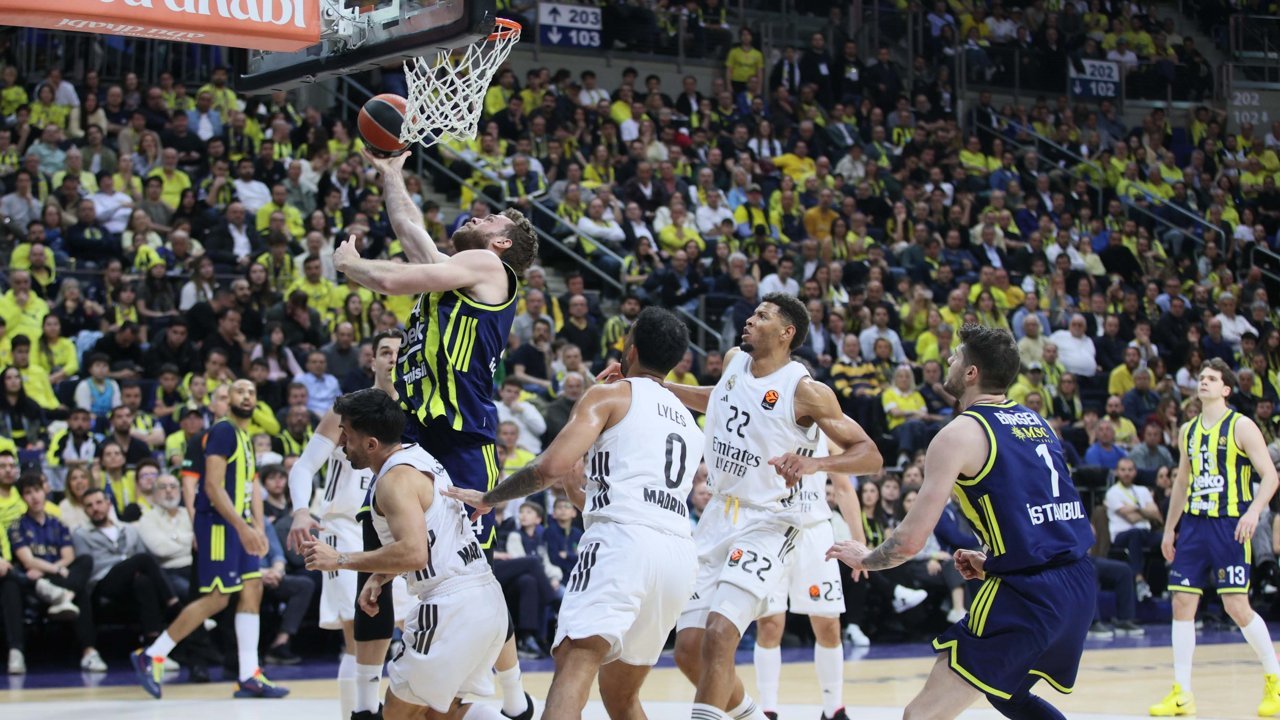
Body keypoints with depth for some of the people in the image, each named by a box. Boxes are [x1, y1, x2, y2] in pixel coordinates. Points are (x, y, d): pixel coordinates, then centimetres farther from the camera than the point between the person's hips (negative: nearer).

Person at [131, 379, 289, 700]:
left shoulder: (246, 438, 18)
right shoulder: (223, 431, -12)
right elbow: (213, 486, -19)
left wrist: (258, 528, 5)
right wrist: (243, 527, -23)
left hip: (239, 525, 9)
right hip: (218, 523, -9)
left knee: (253, 590, 4)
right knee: (217, 598, -9)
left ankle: (249, 677, 5)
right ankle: (151, 656, -1)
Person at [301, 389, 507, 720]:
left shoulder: (397, 478, -13)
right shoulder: (418, 458, 17)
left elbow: (413, 554, -26)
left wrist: (340, 560, -18)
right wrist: (379, 577, 16)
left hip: (453, 609, -10)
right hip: (486, 601, 10)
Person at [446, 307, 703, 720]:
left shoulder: (611, 395, 8)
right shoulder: (688, 422, 29)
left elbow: (552, 467, -5)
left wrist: (488, 498, 8)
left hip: (623, 544, -7)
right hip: (679, 553, 7)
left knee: (574, 666, -22)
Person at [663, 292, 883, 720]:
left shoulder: (805, 391, -13)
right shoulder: (734, 362, 7)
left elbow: (870, 455, -13)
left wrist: (816, 463, -30)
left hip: (765, 524, -7)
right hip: (718, 517, 7)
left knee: (718, 636, -24)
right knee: (688, 648, 3)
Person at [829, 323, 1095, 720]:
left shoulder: (960, 434, -6)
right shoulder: (1036, 422, 16)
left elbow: (911, 541, -8)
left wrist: (865, 558, 9)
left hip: (1027, 594, -8)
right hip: (1078, 583, 8)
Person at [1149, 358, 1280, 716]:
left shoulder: (1241, 426, -6)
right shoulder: (1188, 431, 13)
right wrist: (1169, 528, 19)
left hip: (1229, 526, -6)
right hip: (1194, 524, 6)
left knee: (1237, 605, -9)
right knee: (1182, 602, 0)